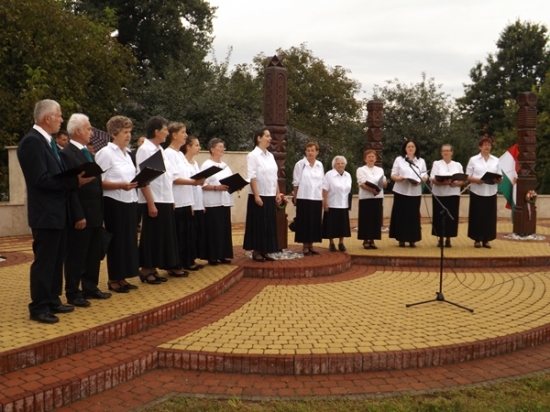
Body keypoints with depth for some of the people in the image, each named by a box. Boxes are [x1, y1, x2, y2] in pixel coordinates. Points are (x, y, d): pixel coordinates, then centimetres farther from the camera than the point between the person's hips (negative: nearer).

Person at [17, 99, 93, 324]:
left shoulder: (48, 141, 15)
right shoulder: (32, 141, -17)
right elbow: (42, 179, -24)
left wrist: (77, 177, -1)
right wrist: (75, 182, -21)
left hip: (58, 211, 10)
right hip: (45, 213, -10)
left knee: (56, 260, 16)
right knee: (44, 261, -2)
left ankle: (52, 301, 27)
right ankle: (39, 308, 7)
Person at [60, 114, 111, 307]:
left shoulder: (87, 152, 16)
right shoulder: (67, 153, -13)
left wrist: (100, 211, 14)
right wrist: (78, 216, -20)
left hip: (95, 213, 9)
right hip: (81, 215, -9)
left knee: (94, 254, 15)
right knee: (76, 256, 2)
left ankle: (90, 288, 27)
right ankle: (73, 293, 12)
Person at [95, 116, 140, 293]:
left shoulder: (127, 154, 15)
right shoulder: (105, 153, -9)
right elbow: (99, 182, -15)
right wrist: (121, 185, -25)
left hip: (129, 202, 8)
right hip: (115, 204, -8)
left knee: (129, 239, 10)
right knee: (116, 240, 0)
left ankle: (122, 278, 20)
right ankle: (114, 280, 12)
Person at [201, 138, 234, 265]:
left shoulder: (225, 166, 16)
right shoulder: (206, 165, -6)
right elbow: (203, 185, -13)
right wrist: (216, 188, -24)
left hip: (225, 201, 7)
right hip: (212, 203, -7)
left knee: (225, 229, 9)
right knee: (213, 230, -3)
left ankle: (223, 255, 17)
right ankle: (212, 256, 5)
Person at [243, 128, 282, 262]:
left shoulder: (270, 155, 11)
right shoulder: (253, 155, -9)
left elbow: (274, 177, 14)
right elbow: (252, 177, -14)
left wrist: (278, 193, 9)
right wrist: (256, 195, -19)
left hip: (270, 196, 7)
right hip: (259, 196, -7)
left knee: (269, 224, 8)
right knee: (258, 224, 0)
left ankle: (265, 251, 16)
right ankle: (256, 252, 8)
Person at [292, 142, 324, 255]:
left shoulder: (320, 165, 8)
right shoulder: (300, 164, -4)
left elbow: (322, 183, 12)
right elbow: (296, 182, -3)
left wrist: (323, 198, 9)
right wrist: (294, 197, -4)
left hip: (316, 198, 4)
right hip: (303, 198, -4)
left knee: (315, 222, 6)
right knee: (304, 222, 0)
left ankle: (311, 245, 15)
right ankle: (305, 246, 7)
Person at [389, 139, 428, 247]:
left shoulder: (421, 161, 12)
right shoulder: (399, 159, 5)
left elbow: (425, 176, 8)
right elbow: (393, 175, 1)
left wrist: (420, 181, -14)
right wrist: (398, 178, -20)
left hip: (415, 192, 2)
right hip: (401, 192, -2)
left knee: (413, 215, 2)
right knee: (401, 215, -2)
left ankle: (412, 239, 10)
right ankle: (401, 239, 6)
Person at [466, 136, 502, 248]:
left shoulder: (496, 160, 10)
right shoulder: (473, 159, 2)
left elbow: (500, 177, 9)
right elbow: (467, 176, -1)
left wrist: (498, 180, -13)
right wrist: (476, 180, -19)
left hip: (491, 193, 3)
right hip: (477, 192, -2)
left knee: (489, 216, 3)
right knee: (477, 216, -1)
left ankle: (486, 239, 13)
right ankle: (477, 239, 10)